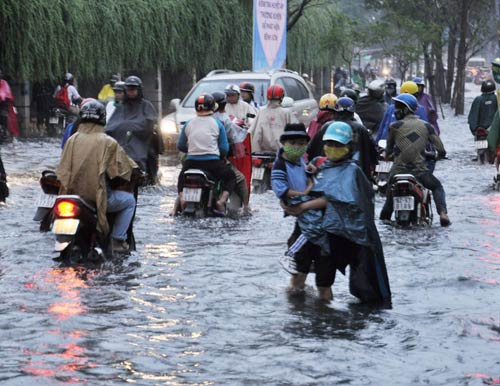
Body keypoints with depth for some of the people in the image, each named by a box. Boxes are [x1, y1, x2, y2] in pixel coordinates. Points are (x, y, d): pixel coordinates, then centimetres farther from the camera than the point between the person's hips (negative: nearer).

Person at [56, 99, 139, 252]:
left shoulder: (72, 140, 2)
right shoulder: (108, 143, -10)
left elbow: (63, 169, 5)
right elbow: (126, 168, -5)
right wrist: (135, 171, 17)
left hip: (74, 194, 5)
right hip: (98, 197, -5)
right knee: (129, 200, 21)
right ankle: (117, 240, 11)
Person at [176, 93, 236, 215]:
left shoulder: (188, 124, 7)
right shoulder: (217, 124, 1)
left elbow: (180, 146, 12)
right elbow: (224, 148, 1)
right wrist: (221, 155, 24)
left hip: (191, 162, 2)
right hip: (213, 162, -2)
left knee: (182, 176, 32)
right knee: (231, 177, 21)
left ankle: (181, 197, 4)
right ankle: (221, 201, -2)